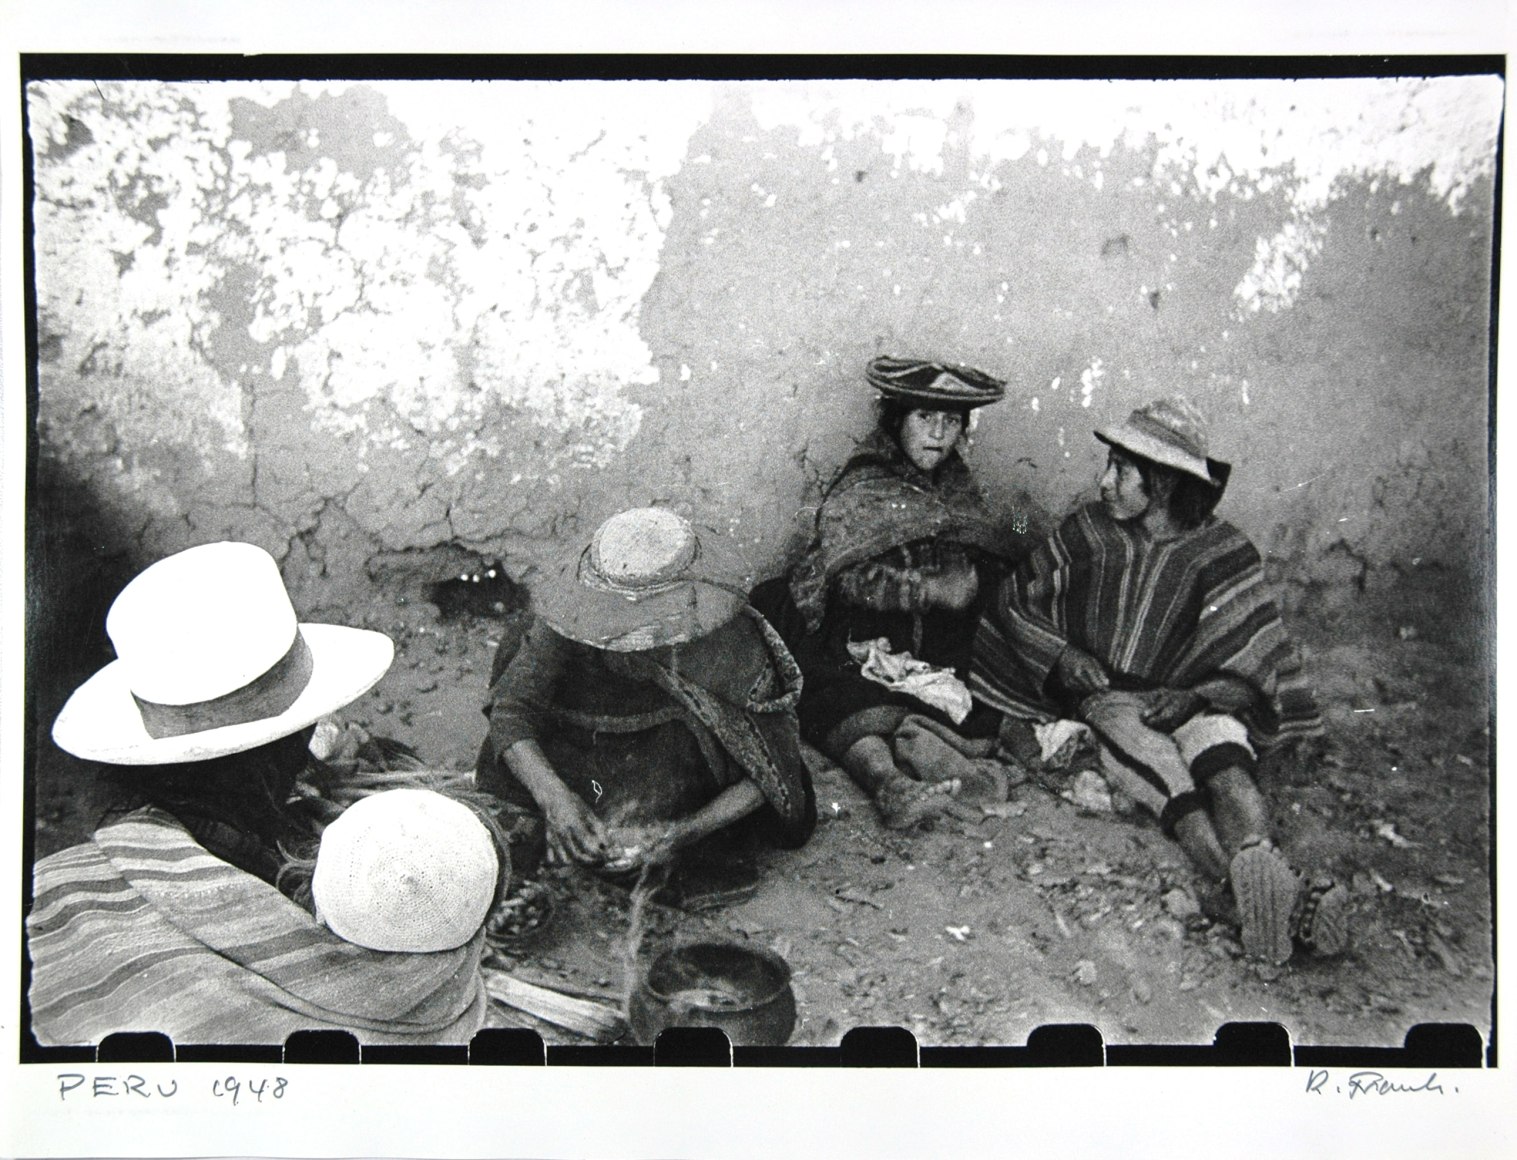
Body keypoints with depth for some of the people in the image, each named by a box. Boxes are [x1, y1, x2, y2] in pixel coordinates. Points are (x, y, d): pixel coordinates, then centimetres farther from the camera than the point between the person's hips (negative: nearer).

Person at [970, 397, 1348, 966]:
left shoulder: (1223, 553, 3)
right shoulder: (1087, 532, 8)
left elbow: (1250, 672, 0)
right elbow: (1014, 603, 17)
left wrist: (1192, 696, -21)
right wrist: (1063, 654, -1)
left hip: (1192, 700, 0)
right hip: (1105, 698, 0)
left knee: (1221, 755, -37)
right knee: (1164, 774, -34)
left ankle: (1265, 899, -60)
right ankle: (1284, 903, -56)